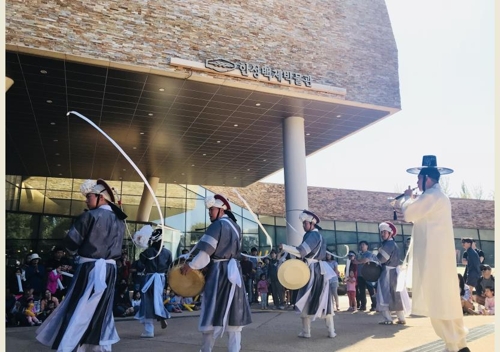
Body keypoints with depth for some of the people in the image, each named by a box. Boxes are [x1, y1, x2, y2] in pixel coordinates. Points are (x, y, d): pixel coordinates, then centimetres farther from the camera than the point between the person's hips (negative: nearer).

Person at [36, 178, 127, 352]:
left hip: (90, 268, -6)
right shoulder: (119, 220, 9)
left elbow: (71, 242, -8)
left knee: (78, 312, 0)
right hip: (110, 269, 6)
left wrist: (75, 251, 12)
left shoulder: (90, 216, -11)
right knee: (102, 312, 14)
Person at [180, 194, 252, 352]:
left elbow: (206, 251, -18)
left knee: (214, 311, 3)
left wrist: (190, 265, -7)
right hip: (233, 270, 8)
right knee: (233, 311, 9)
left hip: (219, 272, -8)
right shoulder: (234, 225, 13)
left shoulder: (217, 225, -14)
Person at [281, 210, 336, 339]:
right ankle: (331, 331, 10)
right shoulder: (319, 236, 16)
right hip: (322, 270, 8)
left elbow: (301, 251, -23)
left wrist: (284, 247, -21)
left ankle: (306, 331, 6)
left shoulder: (312, 235, -13)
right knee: (324, 300, 9)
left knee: (306, 300, 1)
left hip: (312, 270, -8)